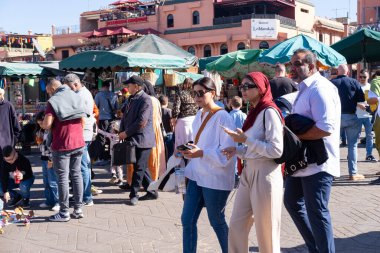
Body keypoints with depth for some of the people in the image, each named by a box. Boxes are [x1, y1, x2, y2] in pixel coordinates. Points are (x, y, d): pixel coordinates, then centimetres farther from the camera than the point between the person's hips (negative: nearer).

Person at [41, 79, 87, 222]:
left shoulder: (53, 101, -9)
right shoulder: (77, 97, 8)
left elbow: (47, 125, -17)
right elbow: (83, 121, 10)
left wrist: (40, 124, 5)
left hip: (61, 146, -6)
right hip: (78, 143, 6)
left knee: (62, 177, 1)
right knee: (76, 175, 11)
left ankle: (64, 213, 5)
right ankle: (78, 209, 15)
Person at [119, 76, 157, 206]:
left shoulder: (145, 99, -14)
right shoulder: (132, 99, 14)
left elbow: (142, 122, -20)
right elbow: (126, 116, 17)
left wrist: (126, 133, -14)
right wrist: (122, 132, 2)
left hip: (142, 139, -9)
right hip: (133, 139, 9)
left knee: (139, 168, -1)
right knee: (141, 167, 14)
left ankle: (134, 194, 7)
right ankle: (152, 191, 23)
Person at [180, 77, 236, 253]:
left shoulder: (223, 117, -14)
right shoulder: (199, 115, 9)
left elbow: (228, 152, -19)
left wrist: (202, 153, -26)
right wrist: (190, 152, 5)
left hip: (215, 178, -7)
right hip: (197, 175, 7)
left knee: (217, 222, 8)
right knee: (187, 220, 8)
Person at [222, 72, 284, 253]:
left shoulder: (269, 112, -14)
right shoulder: (253, 112, 13)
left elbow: (276, 150, -20)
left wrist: (246, 140, -18)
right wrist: (237, 151, 3)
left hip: (265, 174, -9)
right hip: (249, 172, 9)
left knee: (265, 231, 4)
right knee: (236, 225, 12)